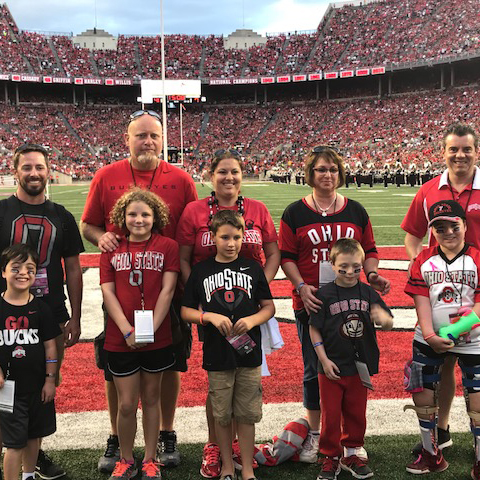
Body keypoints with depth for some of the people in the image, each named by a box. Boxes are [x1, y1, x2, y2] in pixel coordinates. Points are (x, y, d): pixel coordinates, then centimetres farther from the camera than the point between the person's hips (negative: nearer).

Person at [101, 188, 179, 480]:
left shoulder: (168, 246, -1)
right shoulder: (112, 249, 4)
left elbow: (167, 291, -6)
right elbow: (108, 293, -2)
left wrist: (150, 330, -14)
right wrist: (128, 331, -12)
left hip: (157, 339, -1)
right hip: (120, 340, 1)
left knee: (151, 398, 13)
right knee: (127, 404, 6)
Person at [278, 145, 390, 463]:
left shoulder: (356, 211, 9)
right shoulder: (295, 213, 2)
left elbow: (369, 250, 13)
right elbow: (286, 256, 0)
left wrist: (372, 274, -6)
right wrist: (301, 287, -14)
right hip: (310, 303, -2)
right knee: (314, 369, 7)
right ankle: (315, 433, 23)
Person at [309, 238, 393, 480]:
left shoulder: (368, 293, -1)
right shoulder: (324, 294, -10)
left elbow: (388, 324, 2)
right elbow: (314, 329, -6)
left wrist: (384, 318, -22)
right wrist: (324, 359, -10)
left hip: (359, 367, 3)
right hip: (332, 368, -3)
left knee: (356, 414, 16)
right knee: (331, 415, 8)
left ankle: (351, 453, 35)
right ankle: (331, 458, 25)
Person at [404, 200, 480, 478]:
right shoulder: (424, 260, 4)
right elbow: (422, 300, -4)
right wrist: (430, 336, -16)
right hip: (430, 340, 3)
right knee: (423, 396, 7)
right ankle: (432, 455, 26)